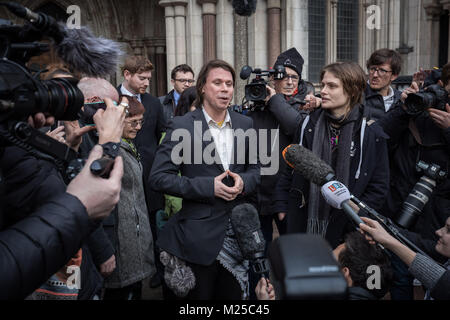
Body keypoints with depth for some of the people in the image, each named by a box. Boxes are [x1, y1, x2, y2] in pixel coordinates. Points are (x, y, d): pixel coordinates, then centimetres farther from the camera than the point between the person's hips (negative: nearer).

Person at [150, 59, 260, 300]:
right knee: (200, 295, 12)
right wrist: (208, 186, -19)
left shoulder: (245, 123, 6)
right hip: (200, 233, -4)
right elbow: (159, 177, -12)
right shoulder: (182, 126, -9)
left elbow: (255, 170, 13)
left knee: (233, 294, 18)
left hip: (239, 232, 4)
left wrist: (243, 181, -11)